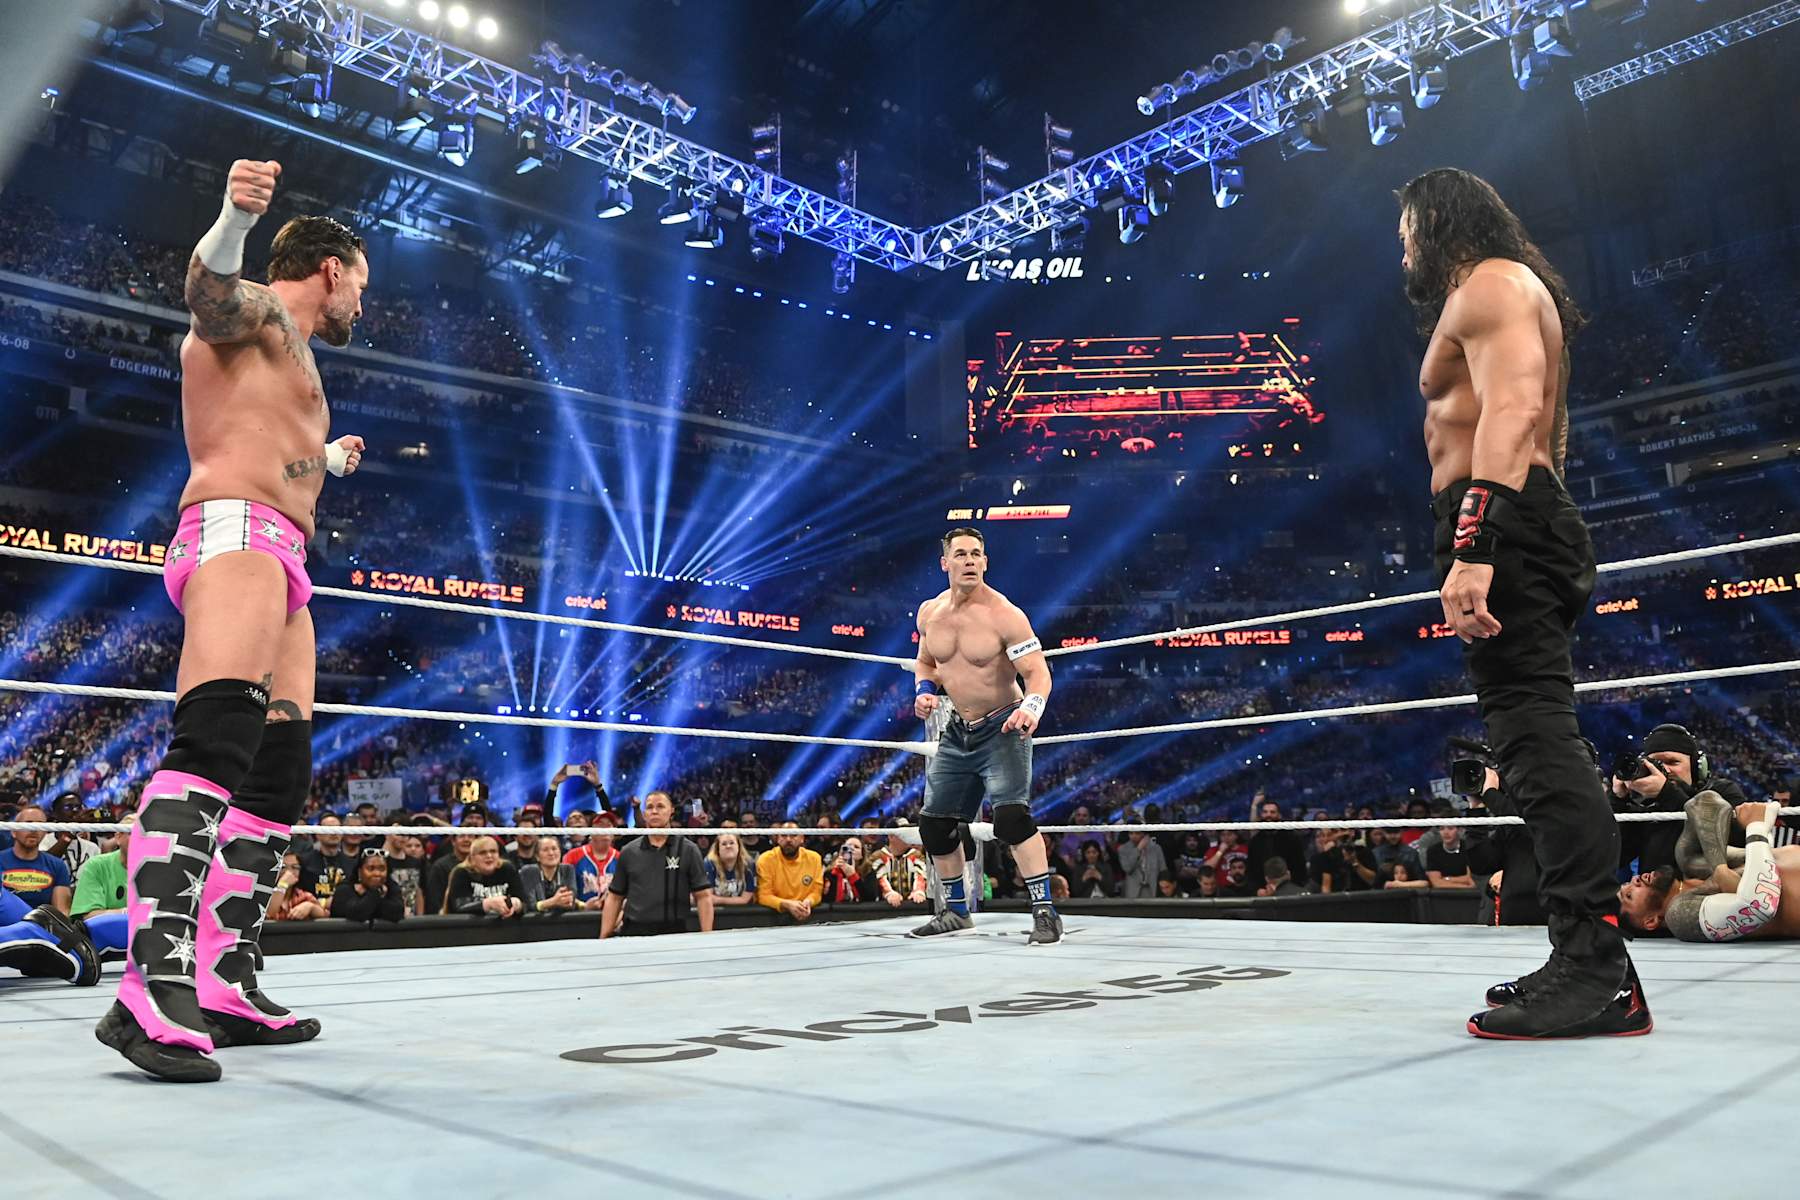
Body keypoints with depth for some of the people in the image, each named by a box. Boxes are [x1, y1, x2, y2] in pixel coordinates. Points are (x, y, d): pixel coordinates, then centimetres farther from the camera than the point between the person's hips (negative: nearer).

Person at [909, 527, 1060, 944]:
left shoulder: (1005, 615, -17)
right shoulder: (930, 612, 1)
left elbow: (1038, 673, -21)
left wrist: (1031, 707, -40)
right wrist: (925, 691, -2)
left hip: (1002, 729, -7)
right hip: (957, 730, 7)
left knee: (1011, 814, -24)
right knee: (934, 823, 11)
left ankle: (1045, 912, -15)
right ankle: (956, 911, 29)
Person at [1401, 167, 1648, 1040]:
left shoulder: (1490, 283, -2)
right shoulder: (1510, 295, 30)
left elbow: (1513, 409, -19)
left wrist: (1472, 548, -30)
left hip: (1500, 524, -11)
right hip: (1524, 526, 11)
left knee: (1535, 735, -16)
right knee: (1535, 737, 9)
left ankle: (1598, 972, -17)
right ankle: (1585, 965, 14)